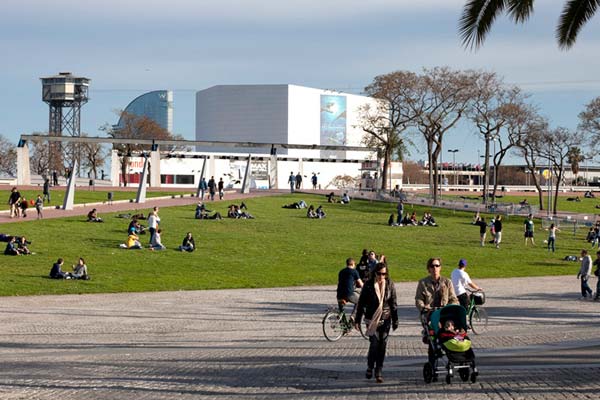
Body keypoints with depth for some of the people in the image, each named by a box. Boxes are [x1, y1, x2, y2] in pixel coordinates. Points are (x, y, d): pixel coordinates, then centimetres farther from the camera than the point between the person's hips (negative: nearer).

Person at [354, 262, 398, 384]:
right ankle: (370, 367, 13)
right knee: (374, 343, -10)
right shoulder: (368, 285, -2)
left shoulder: (390, 285, 3)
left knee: (382, 345, -1)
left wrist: (395, 321, 9)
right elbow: (361, 303, 4)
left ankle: (379, 372, 7)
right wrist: (357, 320, 3)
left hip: (385, 319, 2)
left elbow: (393, 303, 9)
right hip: (372, 319, -2)